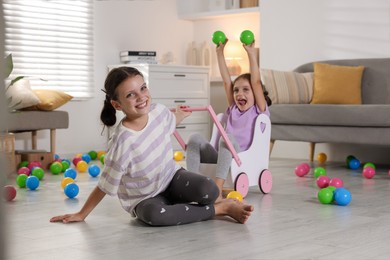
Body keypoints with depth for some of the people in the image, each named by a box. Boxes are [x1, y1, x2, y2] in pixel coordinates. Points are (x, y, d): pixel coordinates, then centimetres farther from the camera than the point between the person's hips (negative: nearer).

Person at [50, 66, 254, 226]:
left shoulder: (158, 111, -16)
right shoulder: (121, 144, -32)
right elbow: (104, 186, -18)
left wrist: (180, 115, 32)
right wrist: (82, 214, -11)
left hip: (172, 176, 3)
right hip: (145, 198, -3)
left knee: (208, 191, -27)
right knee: (153, 214, -38)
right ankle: (219, 208, -21)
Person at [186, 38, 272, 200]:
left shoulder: (259, 111, 9)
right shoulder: (233, 110, 23)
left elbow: (256, 81, -1)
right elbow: (226, 81, 19)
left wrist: (251, 52, -5)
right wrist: (220, 52, 16)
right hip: (223, 156, 5)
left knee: (227, 137, -35)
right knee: (196, 138, -16)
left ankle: (217, 189, -47)